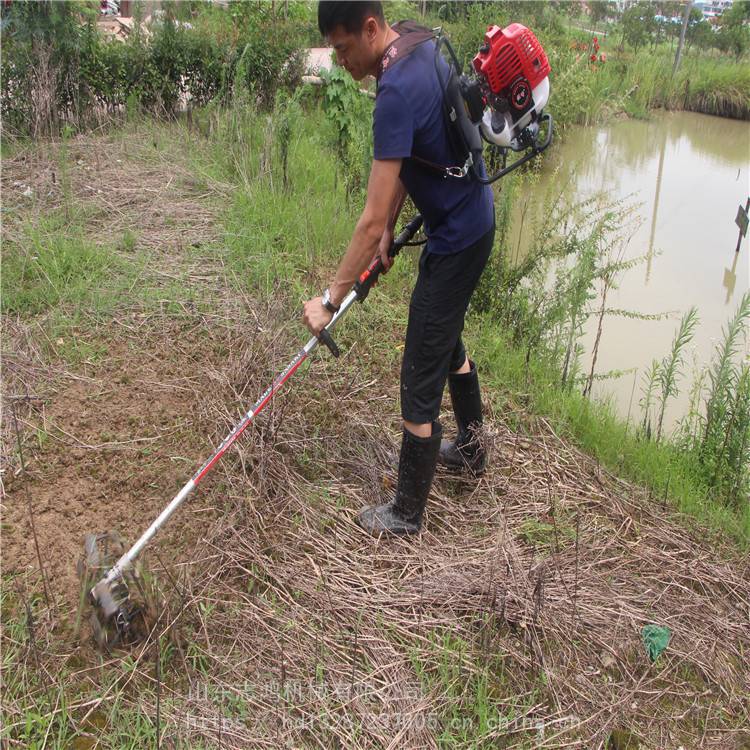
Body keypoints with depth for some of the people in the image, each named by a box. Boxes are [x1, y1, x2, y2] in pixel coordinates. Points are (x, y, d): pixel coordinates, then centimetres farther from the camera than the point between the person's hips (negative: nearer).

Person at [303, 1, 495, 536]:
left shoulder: (397, 91, -28)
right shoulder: (422, 49, 2)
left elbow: (373, 219, -28)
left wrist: (331, 301, -22)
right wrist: (389, 232, 10)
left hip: (457, 240, -10)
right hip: (475, 219, 10)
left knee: (421, 376, -2)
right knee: (448, 338, 27)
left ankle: (408, 513, 13)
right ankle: (471, 447, 47)